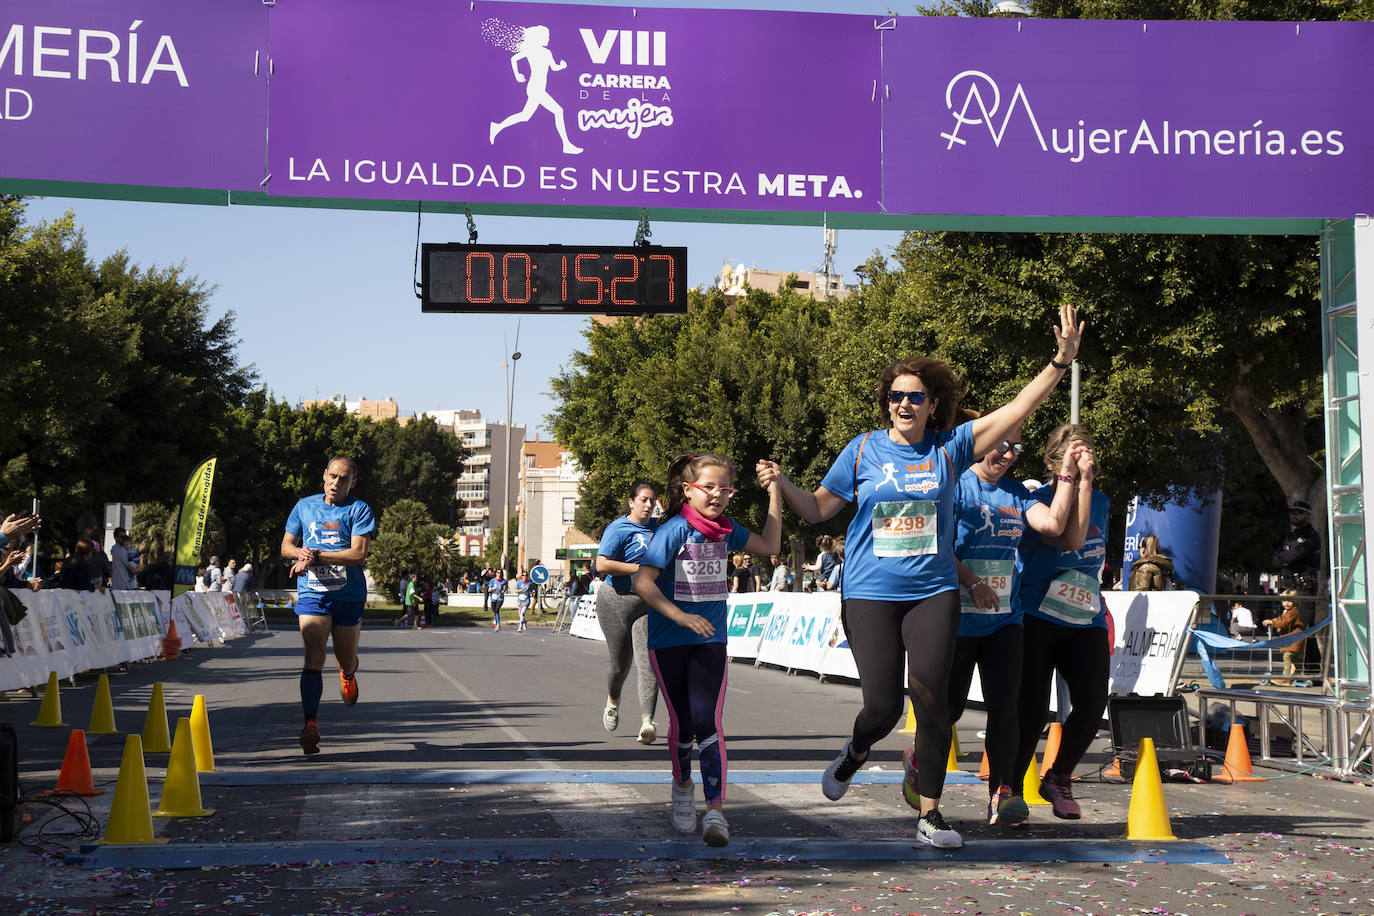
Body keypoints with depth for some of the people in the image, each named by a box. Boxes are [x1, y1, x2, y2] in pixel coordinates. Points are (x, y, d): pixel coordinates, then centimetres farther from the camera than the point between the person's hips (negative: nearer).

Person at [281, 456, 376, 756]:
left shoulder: (358, 510, -2)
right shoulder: (304, 506, 9)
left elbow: (359, 553, -13)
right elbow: (286, 546, 15)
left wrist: (316, 555, -17)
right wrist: (301, 553, -9)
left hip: (348, 596, -1)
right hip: (311, 594, 1)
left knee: (346, 662, 13)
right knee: (313, 658, -17)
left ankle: (348, 675, 51)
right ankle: (310, 724, -22)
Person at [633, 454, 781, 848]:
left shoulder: (725, 530, 3)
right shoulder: (674, 530, -14)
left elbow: (769, 545, 16)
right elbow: (642, 582, -19)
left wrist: (775, 494, 7)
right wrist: (681, 617, -28)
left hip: (710, 641, 3)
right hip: (668, 641, -2)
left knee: (707, 720, -11)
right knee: (682, 723, 9)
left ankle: (715, 810, -11)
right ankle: (683, 786, 37)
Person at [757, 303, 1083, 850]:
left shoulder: (950, 447, 3)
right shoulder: (864, 450, 3)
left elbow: (1018, 409, -1)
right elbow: (818, 509, 7)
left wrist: (1061, 361, -9)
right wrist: (781, 485, -10)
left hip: (933, 593, 1)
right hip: (869, 594, -1)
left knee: (931, 698, -8)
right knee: (882, 704, -5)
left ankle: (930, 814, 3)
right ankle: (855, 754, 31)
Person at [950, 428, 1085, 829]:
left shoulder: (1017, 494, 13)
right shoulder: (956, 485, -4)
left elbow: (1053, 525, -1)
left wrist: (1067, 476, -3)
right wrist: (972, 582, -20)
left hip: (1004, 619, 4)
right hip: (959, 618, -4)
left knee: (1004, 706, -5)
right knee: (950, 706, 4)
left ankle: (1003, 795, -4)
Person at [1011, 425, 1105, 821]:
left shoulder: (1100, 501, 11)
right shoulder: (1034, 500, -7)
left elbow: (1091, 558, 16)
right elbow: (1071, 539, -20)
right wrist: (1080, 482, -18)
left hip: (1086, 623, 5)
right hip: (1037, 620, -5)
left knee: (1092, 703, -12)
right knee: (1033, 709, -10)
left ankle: (1058, 780, 10)